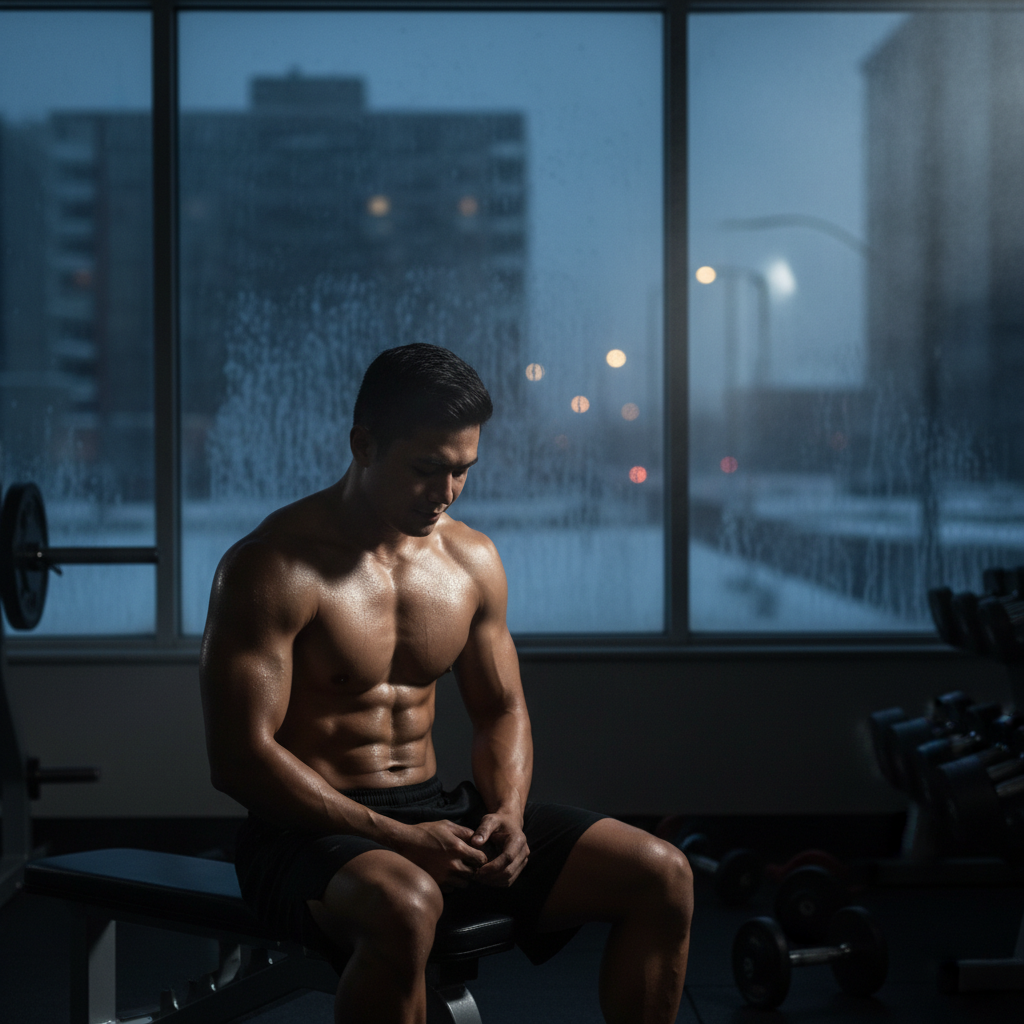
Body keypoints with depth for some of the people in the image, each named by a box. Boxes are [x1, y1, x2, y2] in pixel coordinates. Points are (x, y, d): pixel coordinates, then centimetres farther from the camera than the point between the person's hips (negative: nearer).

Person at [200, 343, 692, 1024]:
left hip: (438, 809, 7)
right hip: (311, 828, -6)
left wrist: (507, 813, -6)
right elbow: (240, 757, -18)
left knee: (662, 876, -7)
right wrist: (397, 838, -23)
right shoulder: (274, 567, -14)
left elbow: (502, 711, 16)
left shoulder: (472, 558, 7)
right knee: (404, 906, -42)